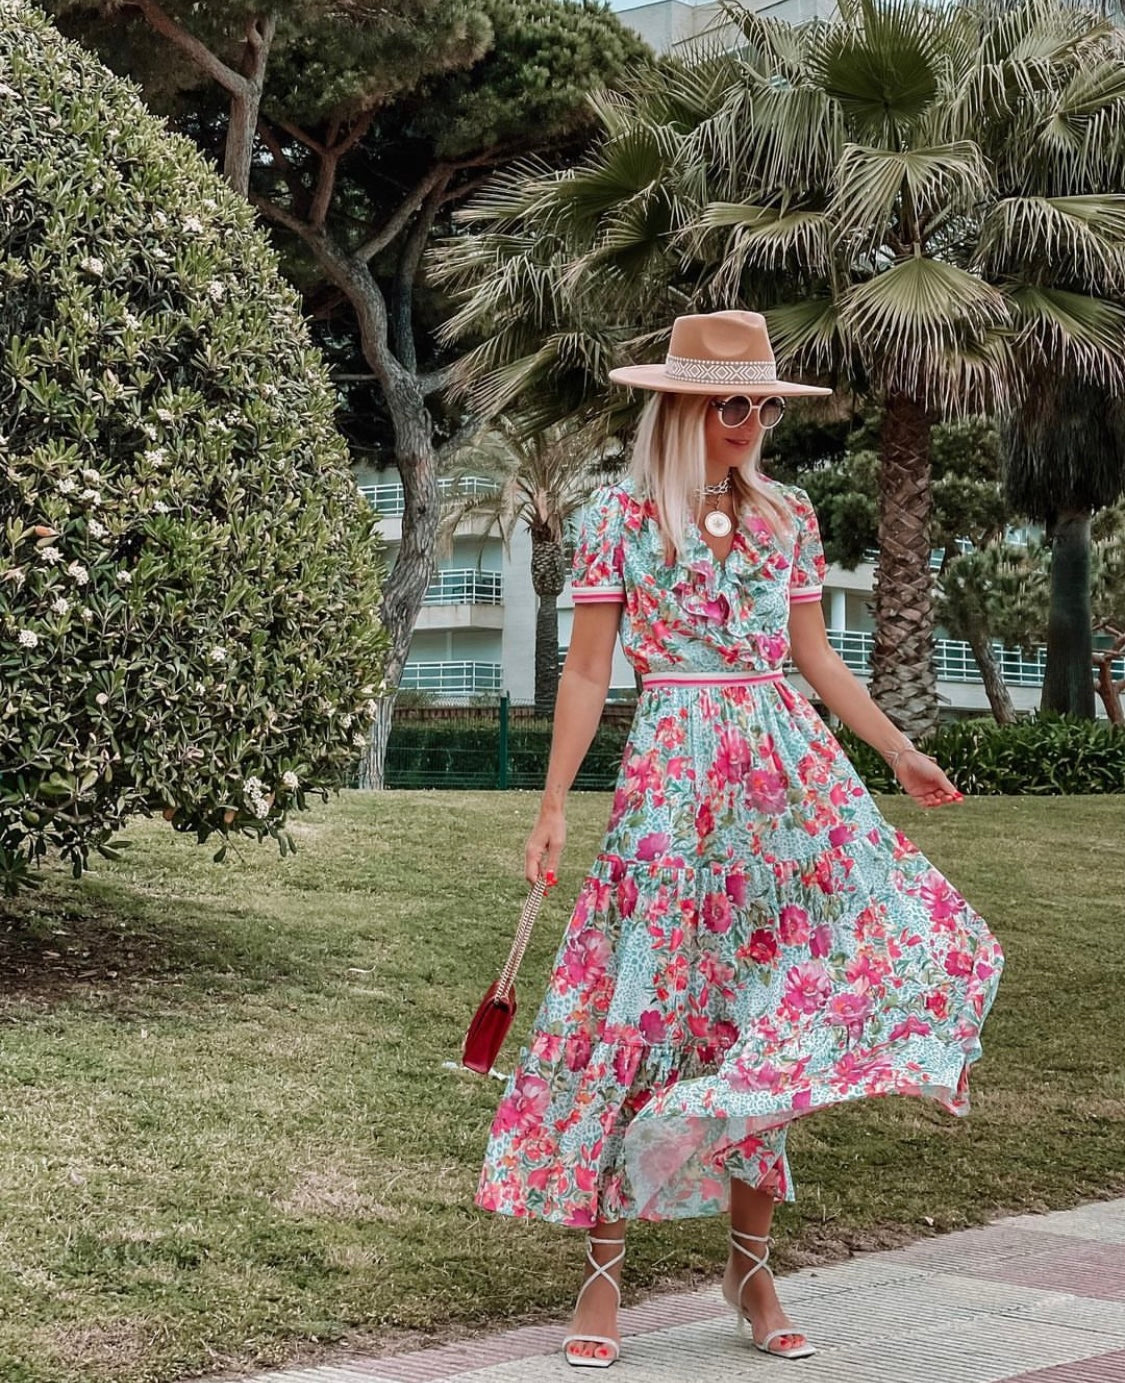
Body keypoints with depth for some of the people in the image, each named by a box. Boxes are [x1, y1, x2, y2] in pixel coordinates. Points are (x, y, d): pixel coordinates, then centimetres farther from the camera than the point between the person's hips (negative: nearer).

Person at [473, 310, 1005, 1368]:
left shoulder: (787, 517, 10)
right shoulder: (619, 517, -1)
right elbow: (586, 671, -1)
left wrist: (897, 750, 13)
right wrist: (552, 803, -6)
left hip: (790, 769, 4)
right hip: (673, 774, -4)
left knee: (768, 1012, -3)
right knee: (644, 1012, -4)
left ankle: (751, 1262, 9)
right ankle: (602, 1270, 6)